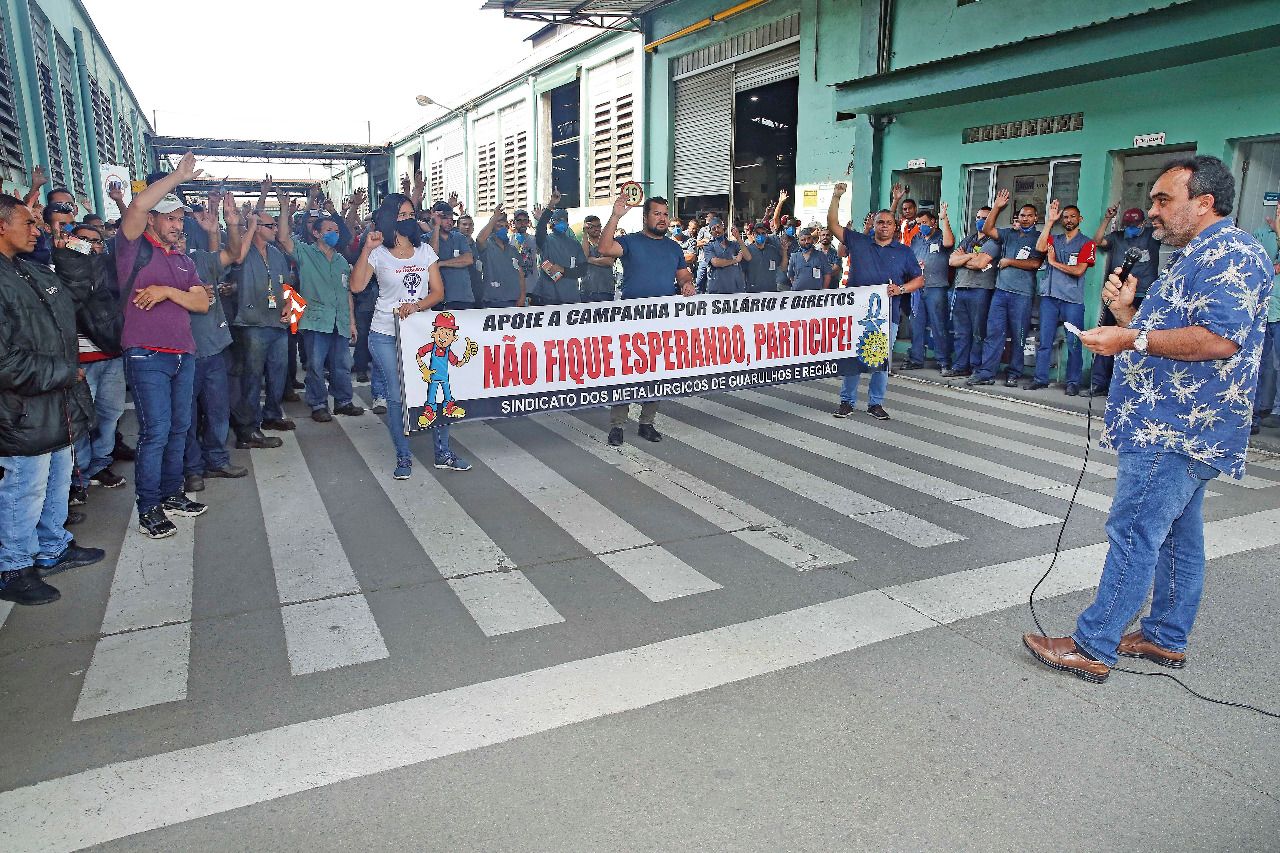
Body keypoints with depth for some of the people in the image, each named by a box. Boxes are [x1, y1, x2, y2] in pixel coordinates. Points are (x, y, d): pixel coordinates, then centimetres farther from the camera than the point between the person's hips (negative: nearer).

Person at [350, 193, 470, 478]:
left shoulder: (425, 250, 8)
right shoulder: (378, 253, -1)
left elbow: (438, 292, 3)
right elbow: (356, 286, -15)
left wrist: (416, 305, -15)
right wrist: (367, 249, -20)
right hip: (386, 334, -2)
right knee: (397, 396, -1)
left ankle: (443, 453, 10)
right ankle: (403, 457, 12)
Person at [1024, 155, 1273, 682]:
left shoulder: (1229, 253, -13)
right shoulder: (1196, 258, 21)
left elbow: (1220, 340, -27)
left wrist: (1131, 339, -22)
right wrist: (1127, 313, 6)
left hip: (1175, 432, -11)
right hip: (1179, 427, 11)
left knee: (1134, 534, -8)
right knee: (1176, 535, 16)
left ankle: (1092, 647, -2)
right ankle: (1167, 638, 27)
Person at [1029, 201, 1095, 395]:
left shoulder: (1086, 243, 4)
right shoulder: (1053, 239, 14)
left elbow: (1079, 270, -8)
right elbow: (1039, 248, -9)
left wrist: (1054, 262, -2)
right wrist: (1049, 222, -9)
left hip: (1073, 299, -3)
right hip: (1049, 296, 3)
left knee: (1073, 343, -1)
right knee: (1044, 341, 3)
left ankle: (1073, 382, 5)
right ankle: (1041, 379, 9)